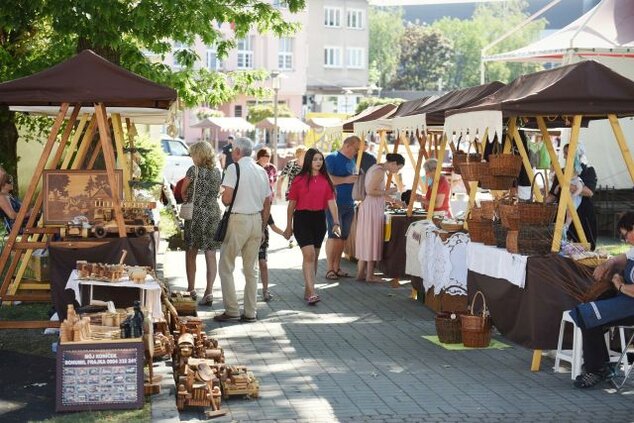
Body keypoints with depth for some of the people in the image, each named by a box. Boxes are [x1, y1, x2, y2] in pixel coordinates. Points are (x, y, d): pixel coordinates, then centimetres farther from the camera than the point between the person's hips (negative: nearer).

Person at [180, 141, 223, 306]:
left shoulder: (194, 170, -8)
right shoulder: (217, 171, 6)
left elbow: (183, 191, 4)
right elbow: (217, 191, 12)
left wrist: (186, 198, 24)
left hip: (196, 214, -4)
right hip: (213, 215, 4)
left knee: (191, 253, 9)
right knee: (211, 255, 3)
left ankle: (191, 290, 15)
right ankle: (209, 292, 0)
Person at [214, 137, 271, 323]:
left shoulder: (234, 168, -9)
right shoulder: (262, 171, 10)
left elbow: (226, 199, -16)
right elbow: (267, 203, 12)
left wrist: (223, 197, 7)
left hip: (238, 220, -6)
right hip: (257, 220, 6)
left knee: (226, 267, 3)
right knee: (251, 269, 12)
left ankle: (232, 311, -1)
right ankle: (250, 312, 12)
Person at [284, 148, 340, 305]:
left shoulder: (326, 180, 6)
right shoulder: (299, 180, -2)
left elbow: (331, 202, 2)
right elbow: (292, 204, 3)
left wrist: (336, 223, -8)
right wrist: (289, 226, 5)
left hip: (319, 219, 4)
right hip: (302, 218, -4)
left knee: (314, 256, 11)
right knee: (309, 254, -14)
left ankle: (307, 290, 24)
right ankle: (311, 293, -17)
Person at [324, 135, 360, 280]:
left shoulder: (352, 161, 16)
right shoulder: (332, 158, -7)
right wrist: (346, 180, -20)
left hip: (349, 205, 7)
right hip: (334, 203, -7)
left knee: (343, 237, 9)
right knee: (334, 236, -8)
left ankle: (337, 267, 16)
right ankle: (330, 269, -3)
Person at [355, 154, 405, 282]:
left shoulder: (376, 169, 15)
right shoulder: (380, 171, -16)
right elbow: (370, 191, -23)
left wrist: (394, 200, 23)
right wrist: (387, 192, -12)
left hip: (368, 206, 10)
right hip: (373, 208, -10)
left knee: (366, 240, 12)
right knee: (372, 239, -3)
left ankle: (361, 273, 16)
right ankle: (369, 275, 2)